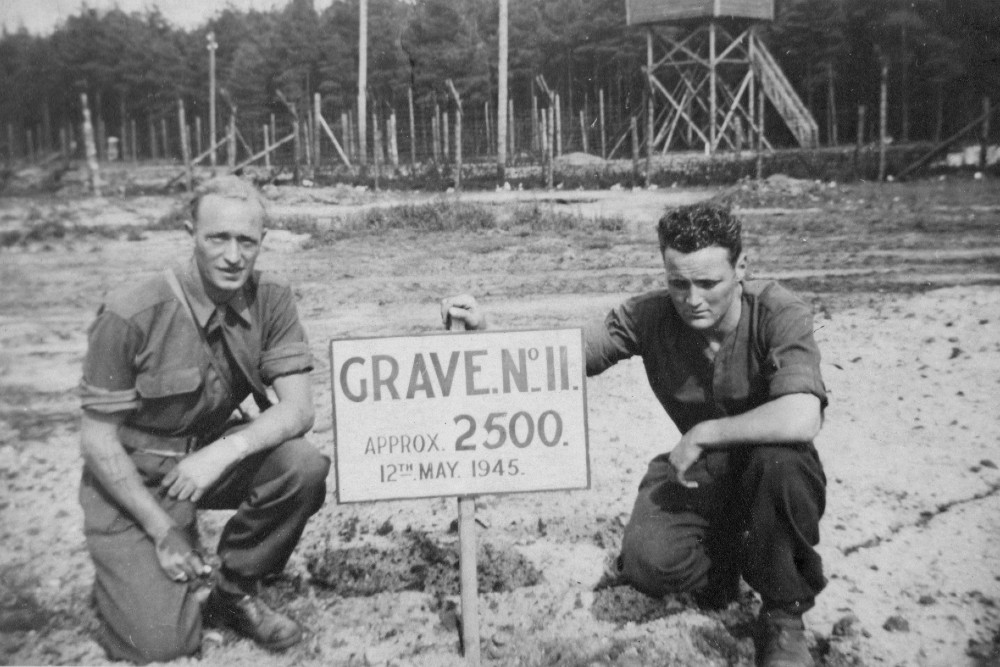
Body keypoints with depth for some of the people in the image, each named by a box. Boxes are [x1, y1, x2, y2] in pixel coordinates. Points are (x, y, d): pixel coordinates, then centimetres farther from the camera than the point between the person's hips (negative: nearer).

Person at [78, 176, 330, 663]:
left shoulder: (271, 300, -12)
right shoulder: (131, 315, -23)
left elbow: (298, 410, -16)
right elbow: (97, 440, -15)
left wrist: (224, 453, -33)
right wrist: (163, 532, -16)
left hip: (215, 454, 4)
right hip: (133, 477, -4)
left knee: (304, 467, -26)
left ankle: (234, 592, 1)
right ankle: (128, 574, 22)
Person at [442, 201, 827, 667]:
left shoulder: (779, 314, -25)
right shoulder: (651, 316, -14)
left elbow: (800, 420, -40)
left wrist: (703, 433, -30)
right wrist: (486, 334, -23)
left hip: (770, 469, -2)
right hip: (697, 469, 2)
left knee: (781, 459, -38)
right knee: (648, 563, -24)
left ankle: (785, 615, -10)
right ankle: (727, 554, 14)